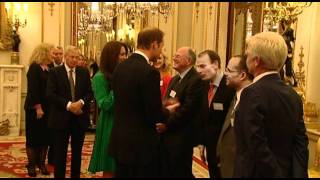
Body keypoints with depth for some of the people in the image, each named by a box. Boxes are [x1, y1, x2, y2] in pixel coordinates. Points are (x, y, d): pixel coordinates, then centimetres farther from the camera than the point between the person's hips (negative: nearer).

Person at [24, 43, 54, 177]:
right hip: (35, 108, -6)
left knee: (45, 136, 9)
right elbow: (32, 90, -16)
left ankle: (41, 163, 20)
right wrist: (38, 107, -20)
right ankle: (31, 165, 14)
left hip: (47, 108, 6)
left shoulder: (49, 68, 9)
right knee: (33, 136, 3)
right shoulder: (34, 67, -10)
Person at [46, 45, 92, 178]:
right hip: (61, 117, -3)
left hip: (80, 117, 3)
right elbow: (50, 94, -11)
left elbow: (89, 92, 4)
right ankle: (59, 176, 15)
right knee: (60, 152, 4)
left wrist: (81, 102, -15)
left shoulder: (84, 72, 7)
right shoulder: (55, 72, -3)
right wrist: (68, 105, -19)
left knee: (77, 151, 13)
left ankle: (76, 176, 25)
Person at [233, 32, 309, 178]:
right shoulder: (293, 94, 3)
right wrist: (299, 174, 2)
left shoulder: (252, 93, -20)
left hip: (257, 172, -7)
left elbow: (258, 147, -24)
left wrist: (276, 173, -15)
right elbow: (301, 143, 2)